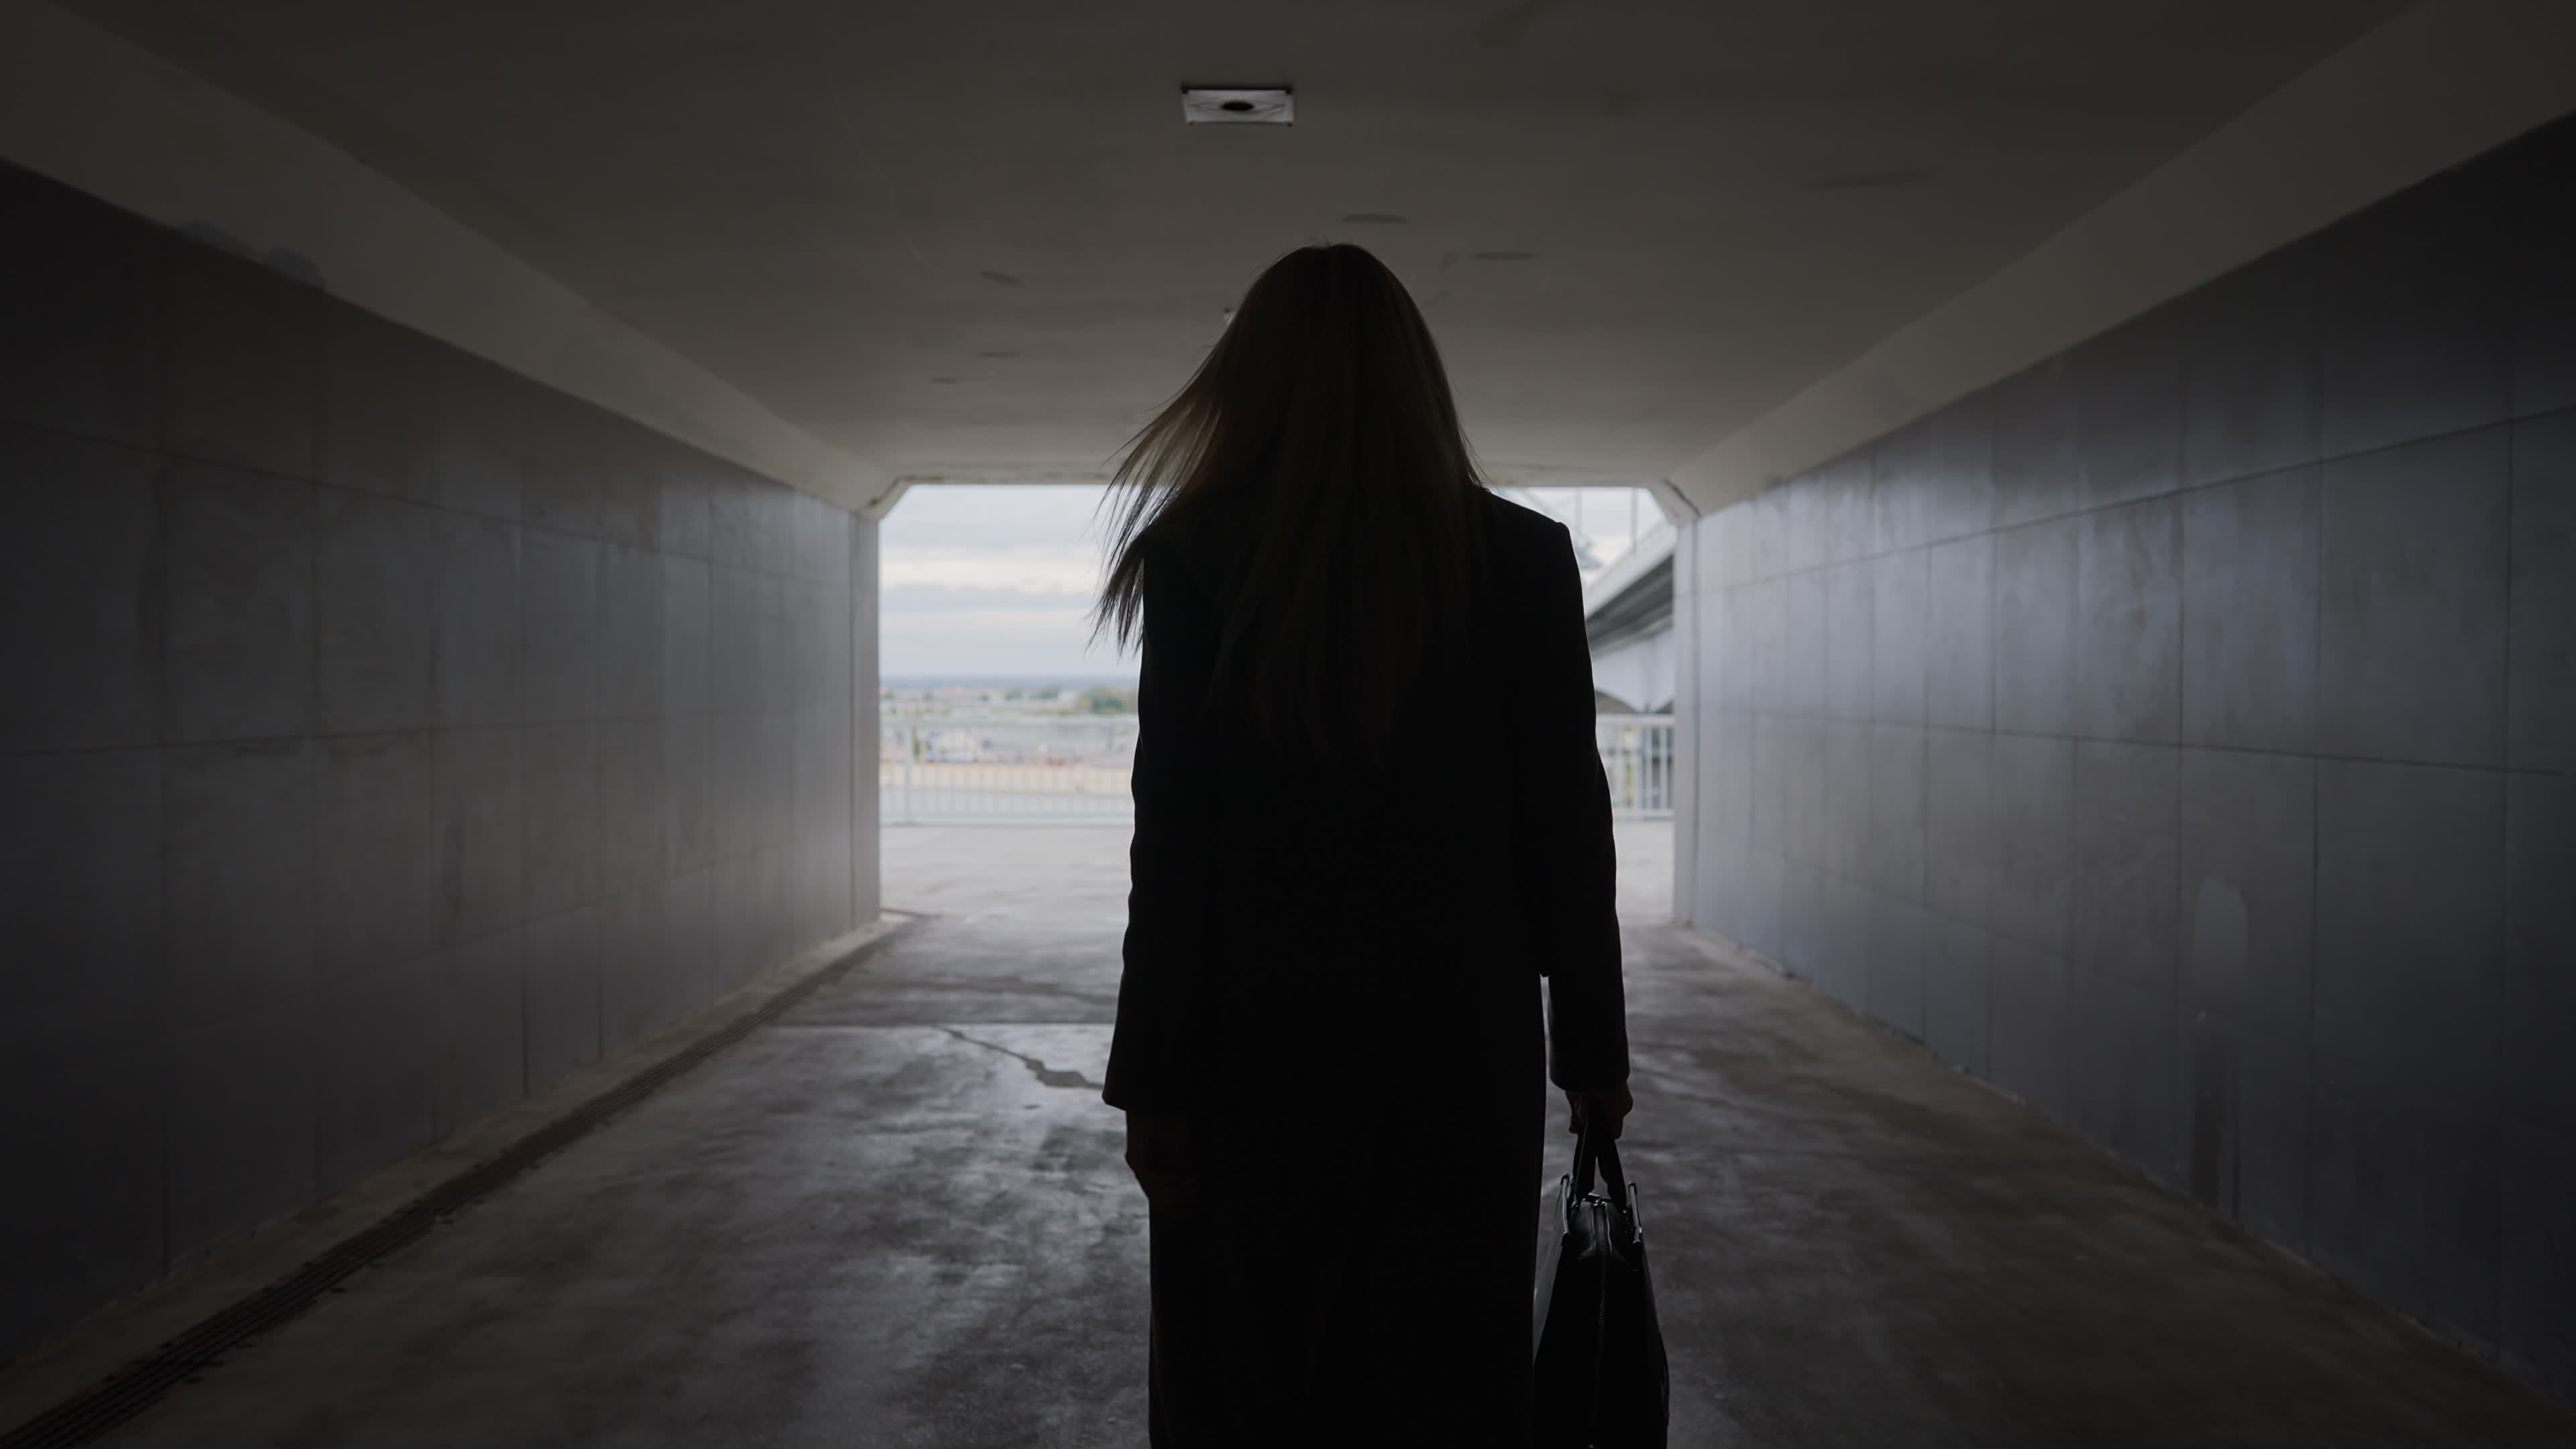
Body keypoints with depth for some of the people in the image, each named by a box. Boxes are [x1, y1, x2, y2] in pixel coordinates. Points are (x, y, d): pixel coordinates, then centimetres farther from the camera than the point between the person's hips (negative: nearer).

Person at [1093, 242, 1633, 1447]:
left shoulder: (1199, 556, -7)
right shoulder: (1521, 558, -3)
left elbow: (1172, 840, -8)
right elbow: (1567, 827, -1)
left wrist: (1152, 1079, -2)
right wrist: (1592, 1050, 9)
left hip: (1263, 1048, -1)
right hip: (1466, 1043, 2)